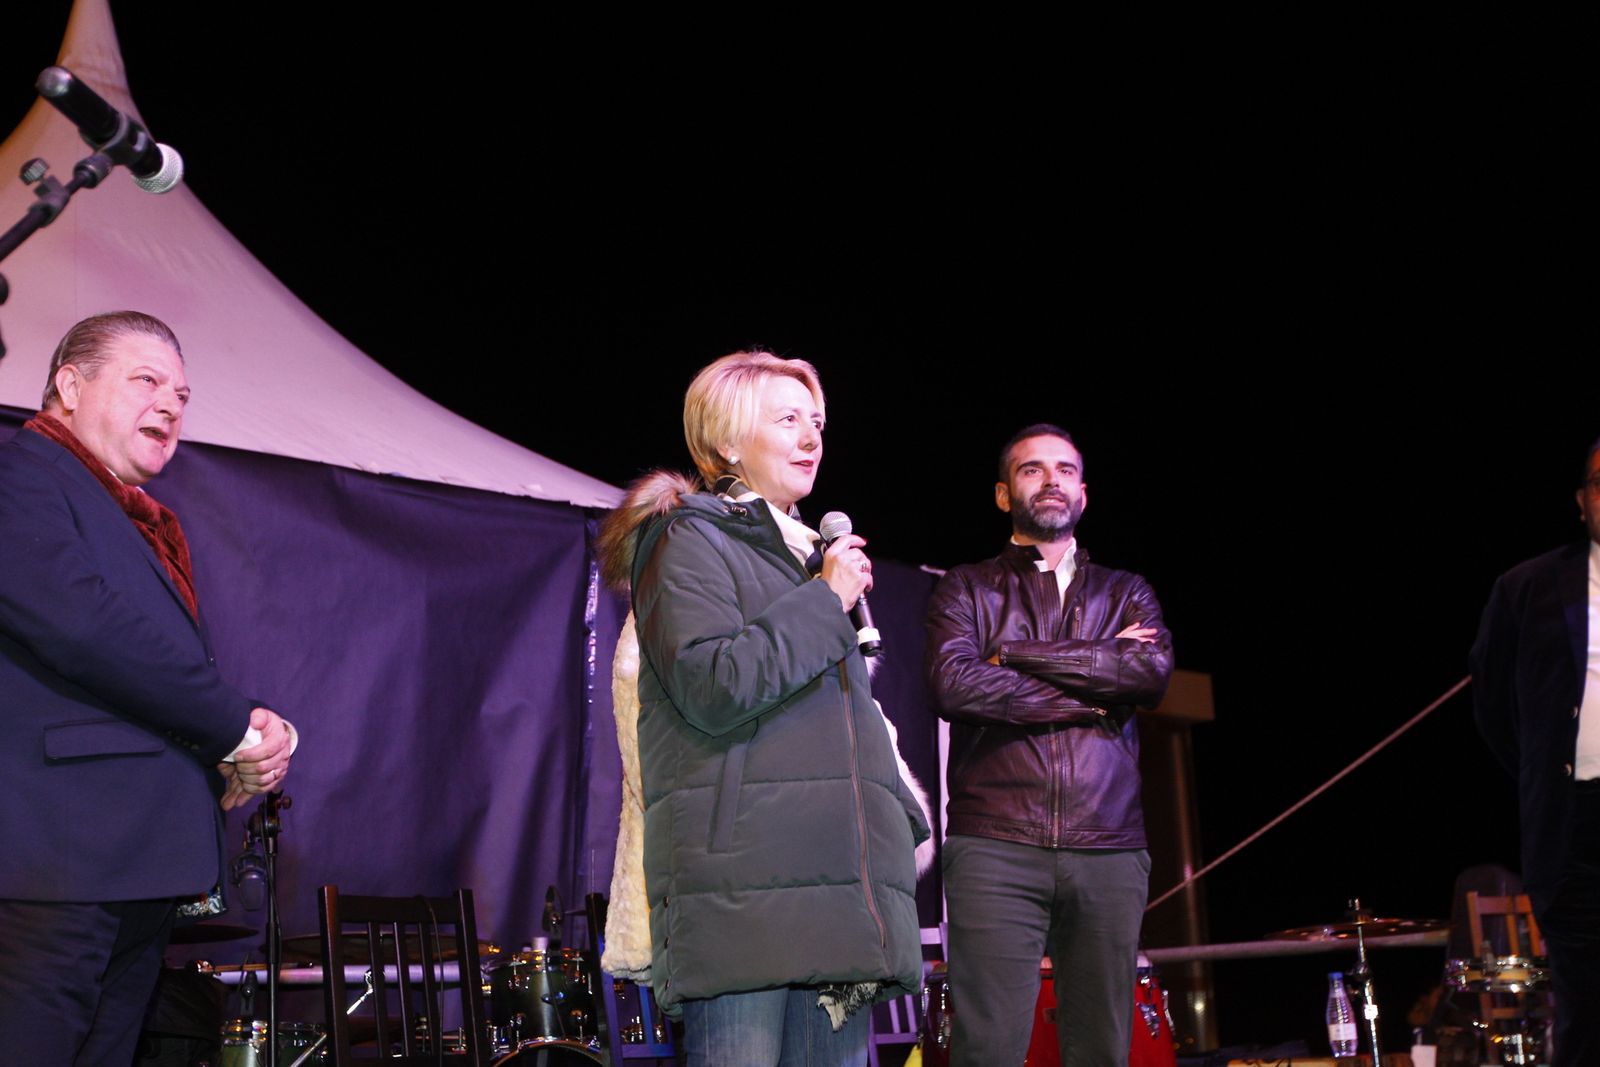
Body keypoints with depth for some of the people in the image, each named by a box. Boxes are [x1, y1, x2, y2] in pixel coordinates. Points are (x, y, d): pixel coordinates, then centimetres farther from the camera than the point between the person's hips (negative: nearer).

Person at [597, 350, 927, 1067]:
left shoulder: (806, 554, 27)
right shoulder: (691, 541, 2)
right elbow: (714, 687, -15)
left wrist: (899, 813, 21)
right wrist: (826, 600, -6)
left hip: (834, 885, 8)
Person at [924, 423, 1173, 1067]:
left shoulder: (1126, 594, 20)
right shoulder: (967, 589, 13)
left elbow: (1152, 671, -2)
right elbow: (953, 684, -7)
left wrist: (1013, 654, -3)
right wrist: (1093, 695, -3)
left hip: (1110, 851, 3)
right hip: (995, 849, -2)